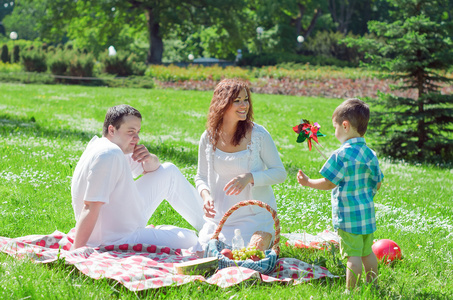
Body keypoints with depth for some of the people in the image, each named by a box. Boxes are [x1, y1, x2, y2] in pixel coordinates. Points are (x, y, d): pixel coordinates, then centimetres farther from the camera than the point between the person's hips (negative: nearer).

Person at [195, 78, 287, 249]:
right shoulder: (208, 138, -2)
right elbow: (201, 176, 10)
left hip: (254, 216, -3)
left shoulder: (258, 134, -11)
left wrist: (249, 177, -24)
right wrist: (205, 195, -13)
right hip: (219, 217, 3)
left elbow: (280, 173, -7)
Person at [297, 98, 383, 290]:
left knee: (353, 255, -6)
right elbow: (377, 184, 13)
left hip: (348, 215, -7)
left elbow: (328, 183, -12)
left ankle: (351, 291, -4)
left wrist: (308, 182, 3)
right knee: (367, 252, 17)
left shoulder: (341, 155, -15)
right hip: (367, 212, 8)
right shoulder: (371, 154, 7)